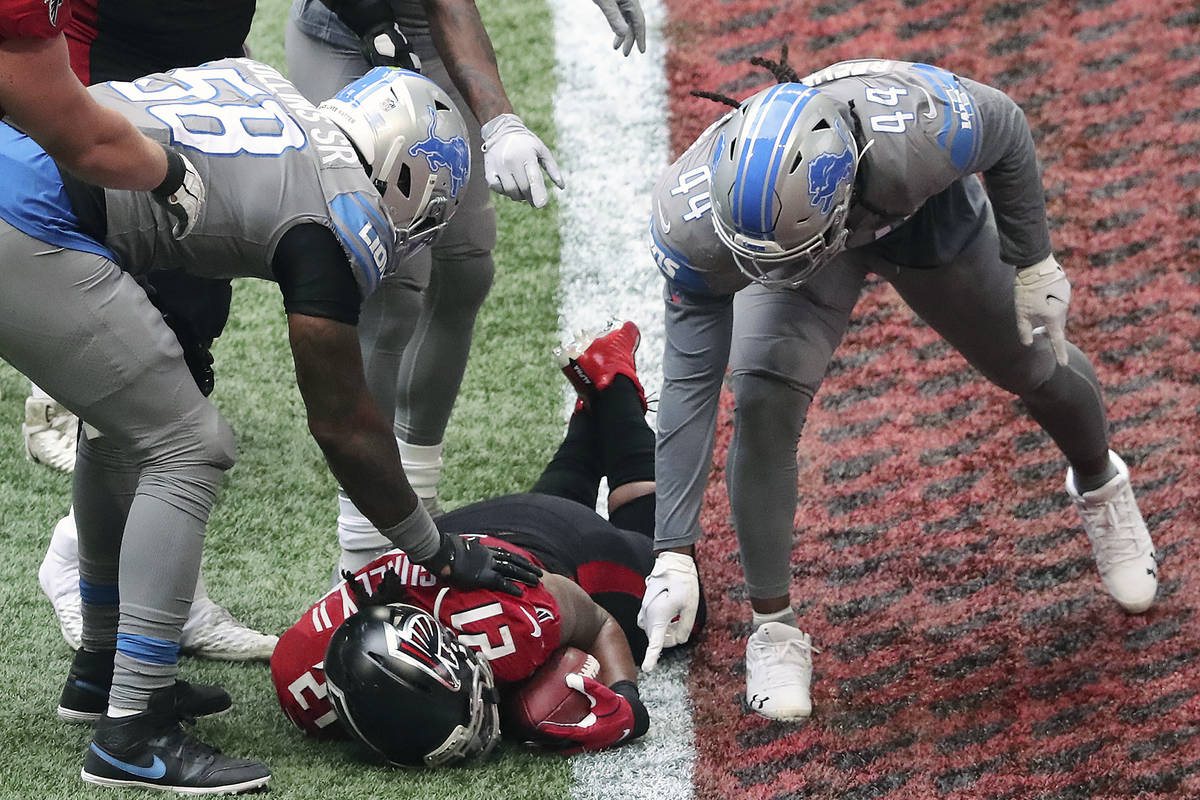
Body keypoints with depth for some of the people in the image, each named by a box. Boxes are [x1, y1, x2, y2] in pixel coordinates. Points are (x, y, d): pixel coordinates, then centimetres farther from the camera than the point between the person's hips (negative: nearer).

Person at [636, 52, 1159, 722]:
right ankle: (774, 627, -2)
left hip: (922, 213, 0)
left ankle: (1099, 485, 53)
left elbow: (1007, 130, -23)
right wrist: (675, 553, -33)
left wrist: (1033, 264, -12)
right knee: (764, 403, -22)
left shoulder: (921, 132, -48)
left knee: (1036, 364, 16)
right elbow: (690, 382, -31)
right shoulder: (696, 220, -41)